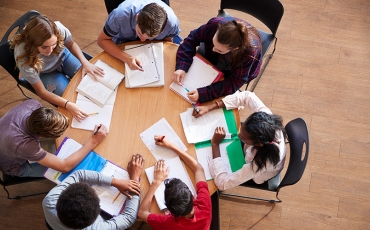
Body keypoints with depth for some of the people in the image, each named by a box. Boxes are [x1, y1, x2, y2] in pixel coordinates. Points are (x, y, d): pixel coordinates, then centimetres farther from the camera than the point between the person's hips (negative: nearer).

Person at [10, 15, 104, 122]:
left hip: (62, 56, 3)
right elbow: (41, 92, -29)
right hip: (46, 74, -3)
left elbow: (71, 44, -9)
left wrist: (85, 62, -25)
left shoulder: (58, 28, -35)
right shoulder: (24, 57, -39)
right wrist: (68, 105, -42)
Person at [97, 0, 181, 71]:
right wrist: (126, 58, -43)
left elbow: (168, 42, -13)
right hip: (125, 40, -1)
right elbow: (102, 40, -27)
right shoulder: (121, 15, -40)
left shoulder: (171, 22, -35)